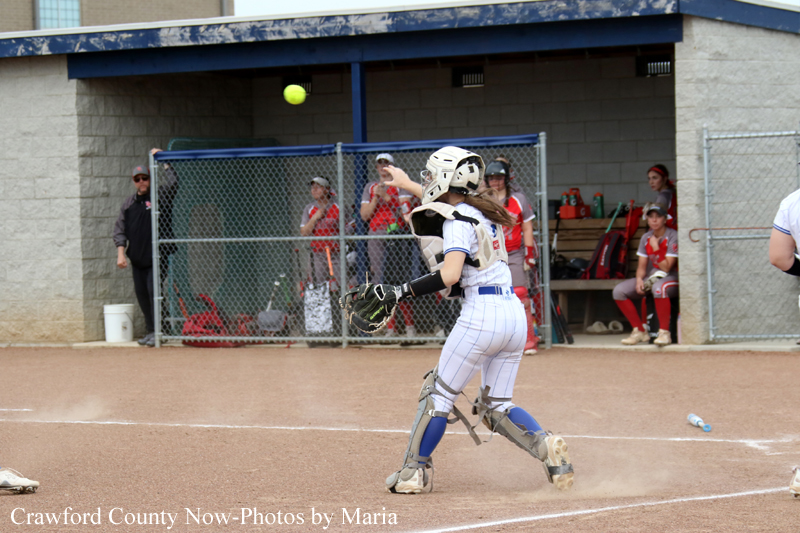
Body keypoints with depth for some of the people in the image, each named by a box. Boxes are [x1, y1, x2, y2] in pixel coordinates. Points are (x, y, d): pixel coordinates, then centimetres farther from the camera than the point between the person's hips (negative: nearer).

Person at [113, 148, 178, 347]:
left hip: (157, 255, -5)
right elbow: (119, 229, 9)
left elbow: (172, 182, -19)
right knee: (141, 293, 7)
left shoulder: (159, 196, 0)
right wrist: (121, 252, -2)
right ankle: (150, 331, 19)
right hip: (137, 259, 5)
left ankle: (158, 332, -8)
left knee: (153, 290, -14)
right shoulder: (129, 203, 12)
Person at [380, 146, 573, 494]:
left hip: (482, 312, -8)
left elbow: (450, 275, -21)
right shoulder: (482, 211, 19)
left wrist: (403, 292, -14)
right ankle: (545, 445, -12)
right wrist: (407, 185, 53)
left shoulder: (457, 221, -8)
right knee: (497, 406, 11)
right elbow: (445, 202, 42)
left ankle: (413, 472, 9)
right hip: (515, 313, 8)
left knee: (439, 393, 4)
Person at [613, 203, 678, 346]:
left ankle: (664, 333, -33)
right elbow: (642, 266, 7)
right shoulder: (646, 238, 7)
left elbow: (666, 267, -17)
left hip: (673, 277, -7)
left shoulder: (673, 237, -12)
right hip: (652, 277, 7)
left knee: (658, 287, -42)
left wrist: (656, 248, -19)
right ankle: (639, 331, -5)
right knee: (619, 291, -10)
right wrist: (639, 279, -13)